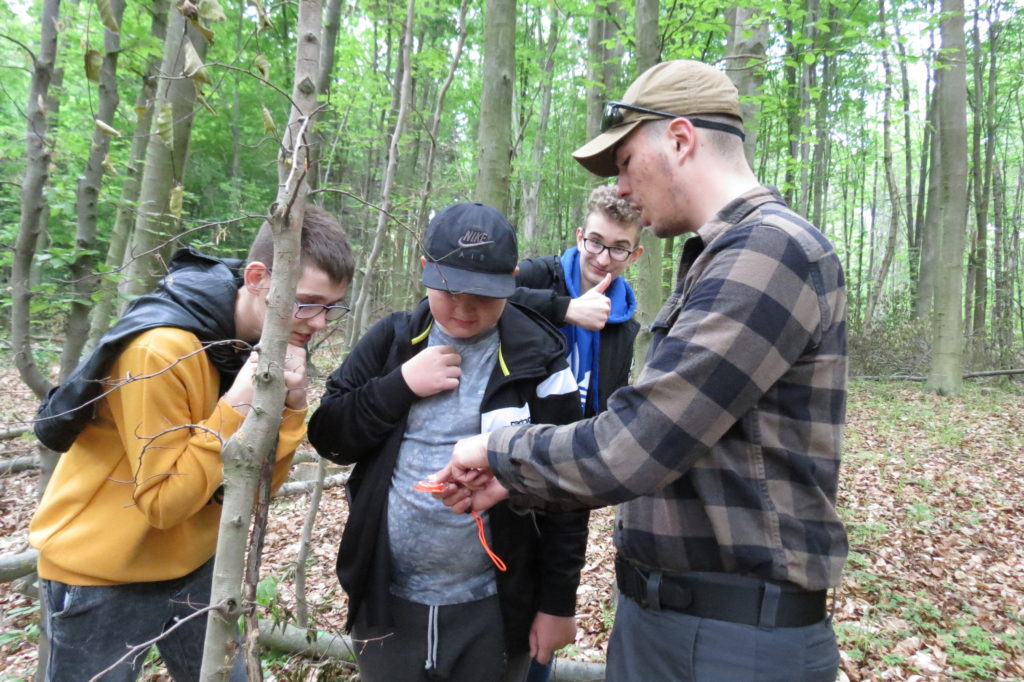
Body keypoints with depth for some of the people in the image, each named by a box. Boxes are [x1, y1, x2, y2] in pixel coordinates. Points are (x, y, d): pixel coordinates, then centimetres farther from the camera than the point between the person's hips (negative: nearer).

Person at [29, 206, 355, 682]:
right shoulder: (162, 348, -28)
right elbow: (163, 501, -23)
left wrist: (290, 405, -22)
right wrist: (237, 407, -31)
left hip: (194, 565, 6)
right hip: (102, 575, -6)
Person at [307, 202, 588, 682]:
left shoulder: (537, 362, -10)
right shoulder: (391, 342, -1)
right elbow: (329, 439, -2)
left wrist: (558, 601, -4)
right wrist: (400, 385, -16)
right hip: (386, 601, 3)